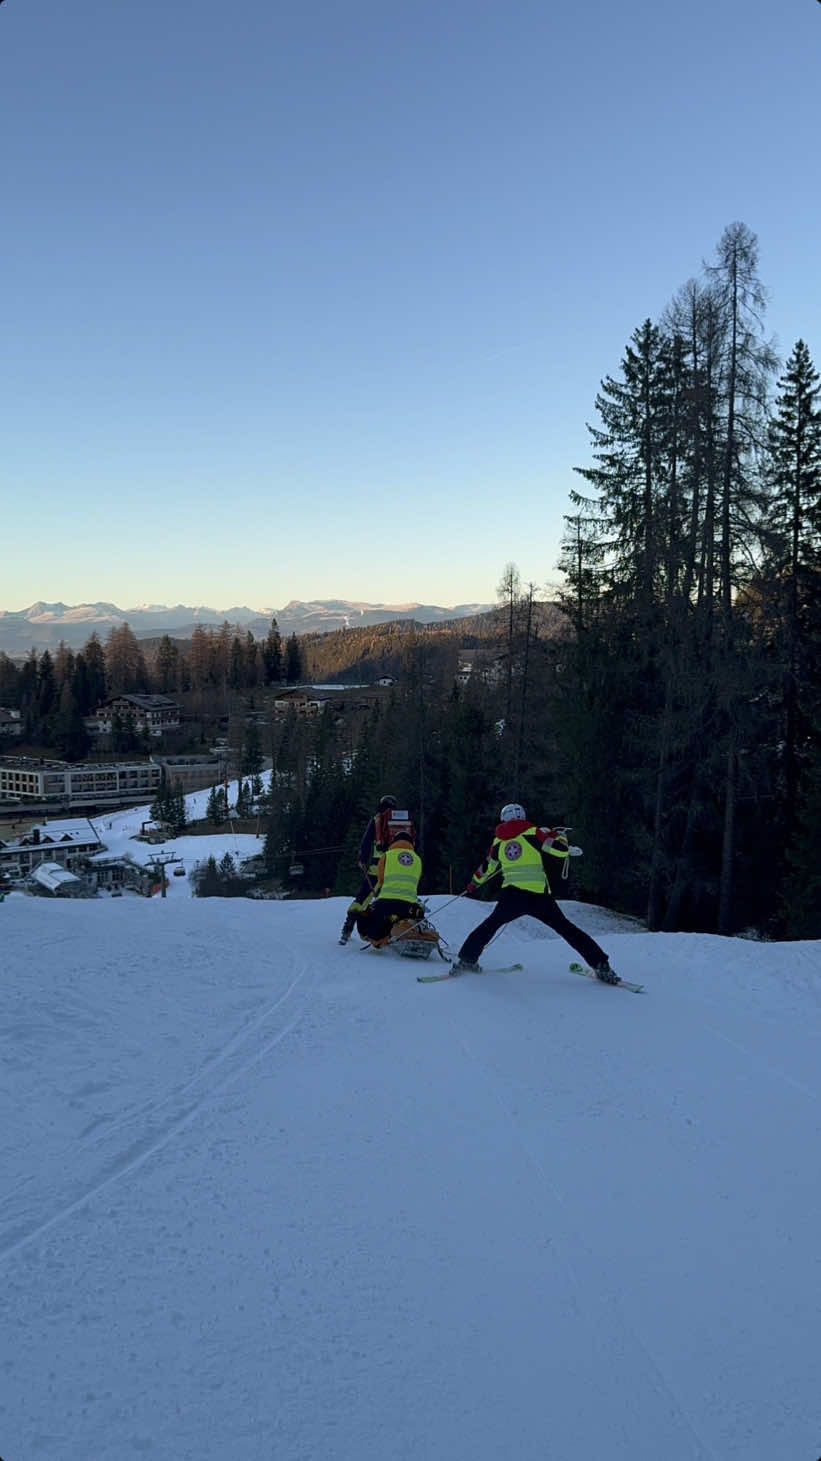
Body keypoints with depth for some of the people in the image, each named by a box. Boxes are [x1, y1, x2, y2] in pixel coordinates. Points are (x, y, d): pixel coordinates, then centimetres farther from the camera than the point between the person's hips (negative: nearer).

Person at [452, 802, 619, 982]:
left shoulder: (498, 841, 15)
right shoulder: (534, 833, 3)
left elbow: (486, 868, 27)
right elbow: (561, 850, -7)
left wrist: (473, 885, 46)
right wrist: (558, 835, 16)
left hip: (510, 896, 2)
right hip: (538, 896, -2)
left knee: (491, 924, 26)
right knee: (566, 929, 8)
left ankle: (465, 960, 21)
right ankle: (601, 966, 2)